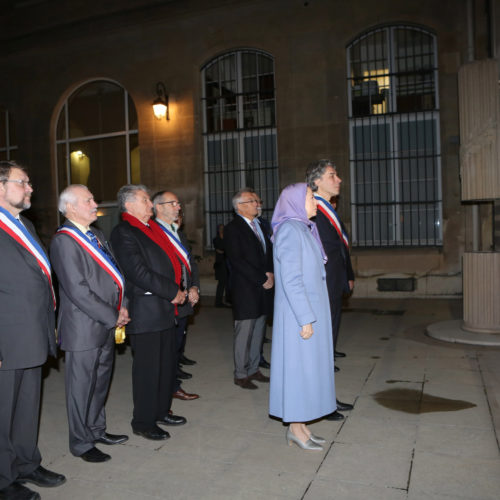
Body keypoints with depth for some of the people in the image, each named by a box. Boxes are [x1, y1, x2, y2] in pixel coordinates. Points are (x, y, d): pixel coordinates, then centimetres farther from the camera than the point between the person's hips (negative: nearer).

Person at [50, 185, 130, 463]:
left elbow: (114, 274, 16)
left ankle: (97, 430, 37)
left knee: (100, 382, 20)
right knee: (82, 387, 6)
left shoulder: (97, 235, 11)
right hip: (83, 329, -8)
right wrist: (113, 317, -16)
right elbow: (78, 291, -22)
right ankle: (81, 444, 22)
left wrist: (121, 306, 1)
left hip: (106, 326, 9)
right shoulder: (64, 241, -17)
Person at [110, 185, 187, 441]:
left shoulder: (152, 228, 16)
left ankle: (162, 411, 33)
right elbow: (138, 272, -20)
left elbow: (169, 262, 20)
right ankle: (143, 422, 16)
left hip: (165, 309, 9)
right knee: (147, 368, 1)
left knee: (167, 363, 17)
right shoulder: (123, 232, -12)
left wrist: (178, 291, 4)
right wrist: (173, 292, -15)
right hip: (145, 311, -9)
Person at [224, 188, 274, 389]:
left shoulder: (259, 226, 15)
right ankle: (240, 375, 12)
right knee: (244, 333, 0)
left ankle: (253, 369, 24)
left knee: (258, 333, 13)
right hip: (245, 291, -7)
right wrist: (262, 280, -15)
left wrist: (271, 274, 0)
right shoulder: (232, 229, -9)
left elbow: (269, 252, 19)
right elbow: (237, 261, -16)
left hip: (263, 289, 7)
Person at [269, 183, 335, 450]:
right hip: (298, 311, -9)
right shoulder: (290, 230, -16)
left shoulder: (303, 229, 14)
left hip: (310, 308, 9)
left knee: (308, 365, 13)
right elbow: (290, 279, -21)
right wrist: (305, 318, -21)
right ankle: (295, 428, 13)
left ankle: (299, 425, 24)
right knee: (298, 365, 0)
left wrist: (312, 314, 19)